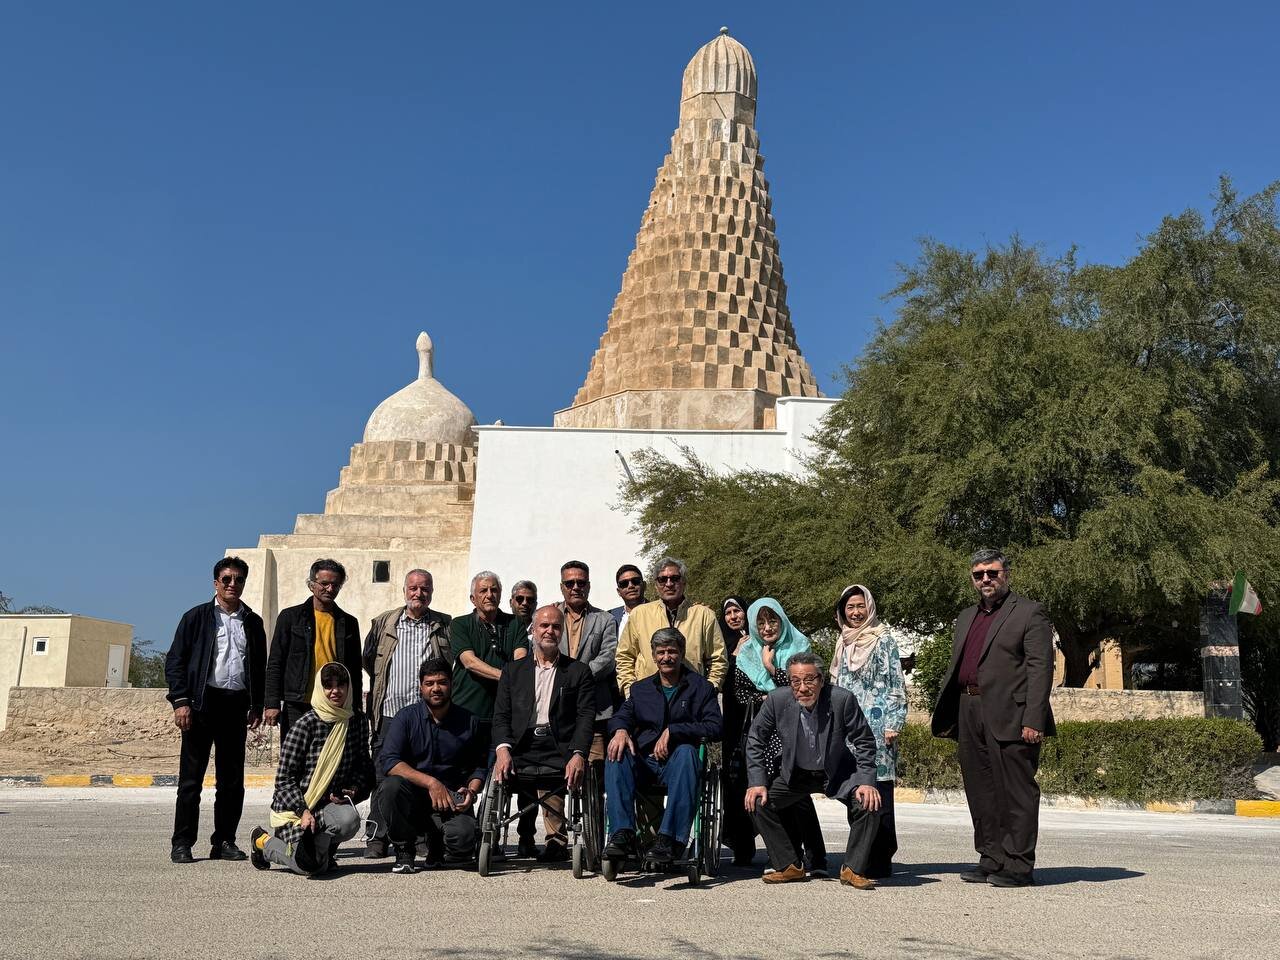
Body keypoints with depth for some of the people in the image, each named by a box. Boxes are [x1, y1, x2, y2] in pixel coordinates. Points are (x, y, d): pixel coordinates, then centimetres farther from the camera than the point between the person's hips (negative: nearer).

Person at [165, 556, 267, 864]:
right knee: (191, 777, 0)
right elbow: (175, 661, 0)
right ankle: (182, 844, 7)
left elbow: (260, 667, 18)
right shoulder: (197, 617, 4)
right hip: (203, 702, -3)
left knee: (232, 779, 5)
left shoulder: (252, 622, 14)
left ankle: (224, 841, 14)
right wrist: (181, 701, -10)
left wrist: (257, 706, 10)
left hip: (236, 705, 3)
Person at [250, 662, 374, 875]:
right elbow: (284, 778, -11)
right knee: (311, 865, -21)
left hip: (330, 804, 4)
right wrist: (303, 811, -21)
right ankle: (263, 842, 10)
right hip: (292, 807, -4)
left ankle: (319, 846, 2)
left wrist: (354, 790, -6)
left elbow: (364, 767, 14)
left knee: (350, 819, -31)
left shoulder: (357, 722, 2)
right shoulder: (306, 724, -13)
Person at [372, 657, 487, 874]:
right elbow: (388, 761, -12)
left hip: (451, 801, 1)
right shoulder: (406, 717, 1)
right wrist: (430, 782, -22)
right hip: (413, 795, -1)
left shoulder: (469, 721, 7)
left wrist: (471, 792, -9)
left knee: (463, 841, -28)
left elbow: (479, 766, 13)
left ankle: (436, 843, 13)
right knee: (391, 787, -33)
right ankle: (404, 851, -7)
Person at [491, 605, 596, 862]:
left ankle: (555, 840, -7)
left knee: (548, 778, -30)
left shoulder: (579, 671, 14)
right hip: (521, 747, 2)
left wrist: (578, 754, -14)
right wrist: (503, 748, -10)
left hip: (559, 749, -2)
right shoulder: (513, 670, 20)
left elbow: (586, 717, 4)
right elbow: (501, 715, 11)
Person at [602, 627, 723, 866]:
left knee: (686, 751, -37)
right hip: (644, 762, 3)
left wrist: (672, 731, -13)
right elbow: (621, 716, 12)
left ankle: (670, 838, -44)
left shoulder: (701, 688, 11)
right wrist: (621, 730, -14)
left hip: (676, 762, -3)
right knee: (616, 754, -28)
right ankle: (622, 833, -35)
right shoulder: (640, 688, 23)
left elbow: (715, 726, -3)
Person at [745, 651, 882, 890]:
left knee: (869, 803, -25)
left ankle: (853, 870, -5)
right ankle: (790, 867, 1)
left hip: (837, 773, -2)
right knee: (758, 802, -15)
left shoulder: (843, 699, -24)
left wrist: (866, 781, -21)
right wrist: (758, 781, -14)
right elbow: (755, 740, -6)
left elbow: (864, 742, -11)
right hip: (795, 775, 2)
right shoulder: (777, 700, -19)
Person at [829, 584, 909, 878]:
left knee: (877, 791, -9)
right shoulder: (844, 643, 18)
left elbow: (896, 684, -4)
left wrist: (894, 723, -12)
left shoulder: (883, 639, 0)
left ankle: (880, 860, -5)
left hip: (876, 725, -6)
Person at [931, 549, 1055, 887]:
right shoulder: (966, 617, 21)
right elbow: (954, 667, 22)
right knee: (980, 793, 11)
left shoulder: (1029, 613, -1)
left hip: (1010, 717, -7)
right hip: (970, 714, 7)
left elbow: (1041, 669, -9)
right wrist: (945, 716, 13)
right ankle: (991, 860, 21)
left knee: (1016, 792, -2)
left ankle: (1019, 866, 4)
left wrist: (1033, 720, -18)